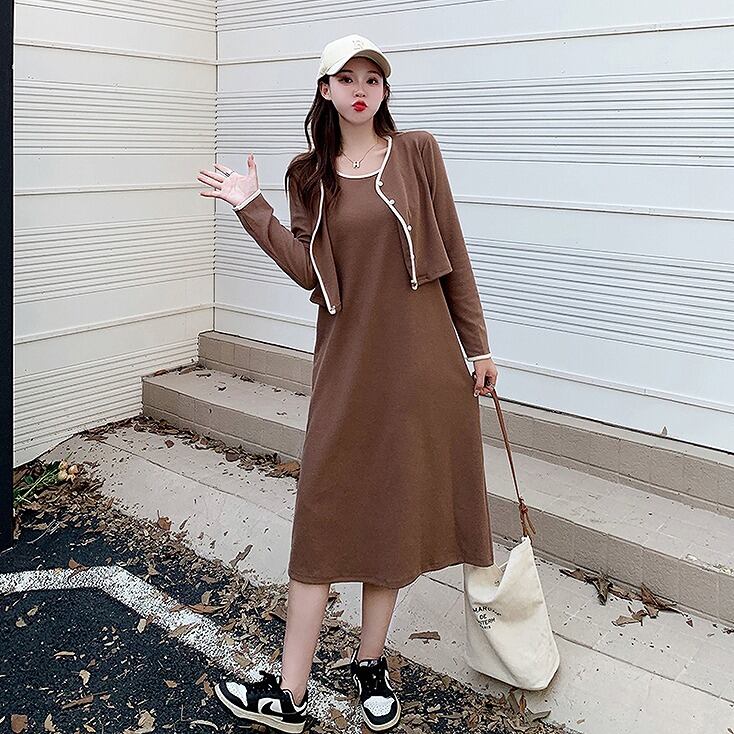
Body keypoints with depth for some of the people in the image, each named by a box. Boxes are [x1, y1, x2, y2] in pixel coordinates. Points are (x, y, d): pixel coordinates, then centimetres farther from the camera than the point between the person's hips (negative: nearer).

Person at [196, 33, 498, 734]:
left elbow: (452, 253, 2)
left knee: (395, 505, 8)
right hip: (346, 357, 1)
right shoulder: (309, 174, 8)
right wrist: (254, 211, -10)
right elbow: (309, 271, -2)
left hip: (418, 354, -1)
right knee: (325, 511, 2)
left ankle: (370, 663, 26)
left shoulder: (417, 152, 2)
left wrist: (478, 346, 2)